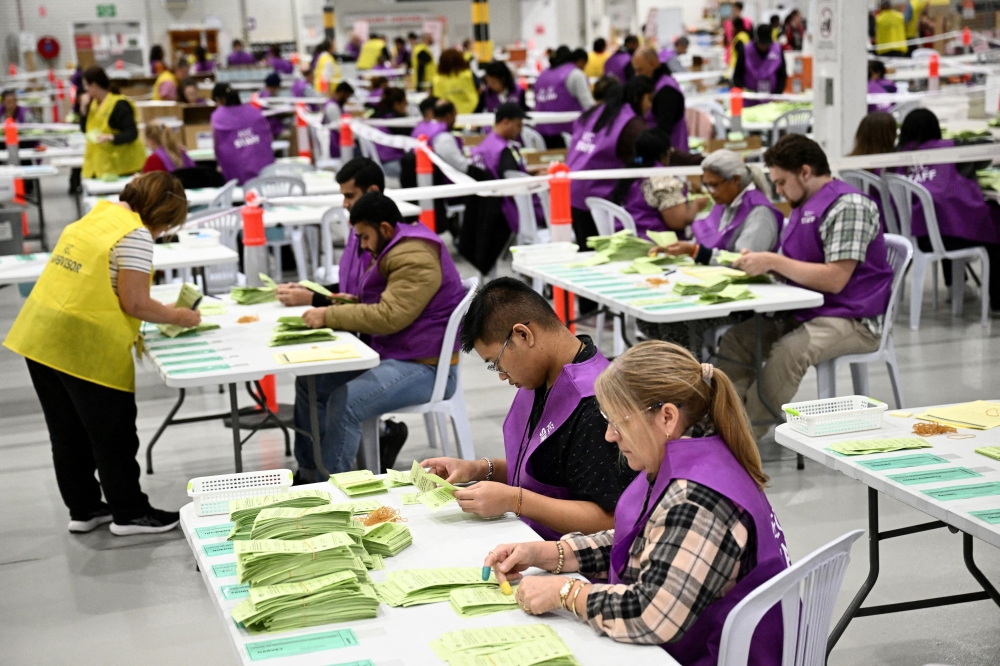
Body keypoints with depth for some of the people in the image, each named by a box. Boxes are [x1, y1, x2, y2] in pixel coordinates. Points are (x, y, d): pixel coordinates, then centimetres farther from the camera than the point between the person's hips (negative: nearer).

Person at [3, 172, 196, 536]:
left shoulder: (95, 216, 13)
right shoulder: (135, 234, -13)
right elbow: (135, 304, -15)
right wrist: (177, 317, 1)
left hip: (41, 337, 9)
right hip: (88, 349, -9)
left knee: (68, 434, 17)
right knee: (114, 436, 6)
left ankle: (83, 509, 29)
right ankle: (129, 514, 18)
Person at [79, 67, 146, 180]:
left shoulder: (119, 105, -16)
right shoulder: (95, 103, 10)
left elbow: (132, 133, -20)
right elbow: (85, 129, 13)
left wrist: (110, 137, -34)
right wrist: (83, 108, -1)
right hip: (100, 162, 8)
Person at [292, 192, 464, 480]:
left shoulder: (415, 258, -19)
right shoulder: (396, 249, 16)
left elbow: (389, 316, -26)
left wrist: (329, 316, -20)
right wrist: (349, 303, 7)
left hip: (423, 367, -11)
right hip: (388, 354, 11)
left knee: (344, 402, -29)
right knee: (310, 381, 6)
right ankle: (308, 474, 12)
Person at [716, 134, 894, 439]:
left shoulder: (848, 206, -14)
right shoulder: (805, 206, 18)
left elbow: (835, 279, -22)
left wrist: (773, 261, -19)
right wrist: (759, 263, 1)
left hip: (852, 320, -10)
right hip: (806, 312, 10)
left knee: (788, 351, -34)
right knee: (735, 338, -7)